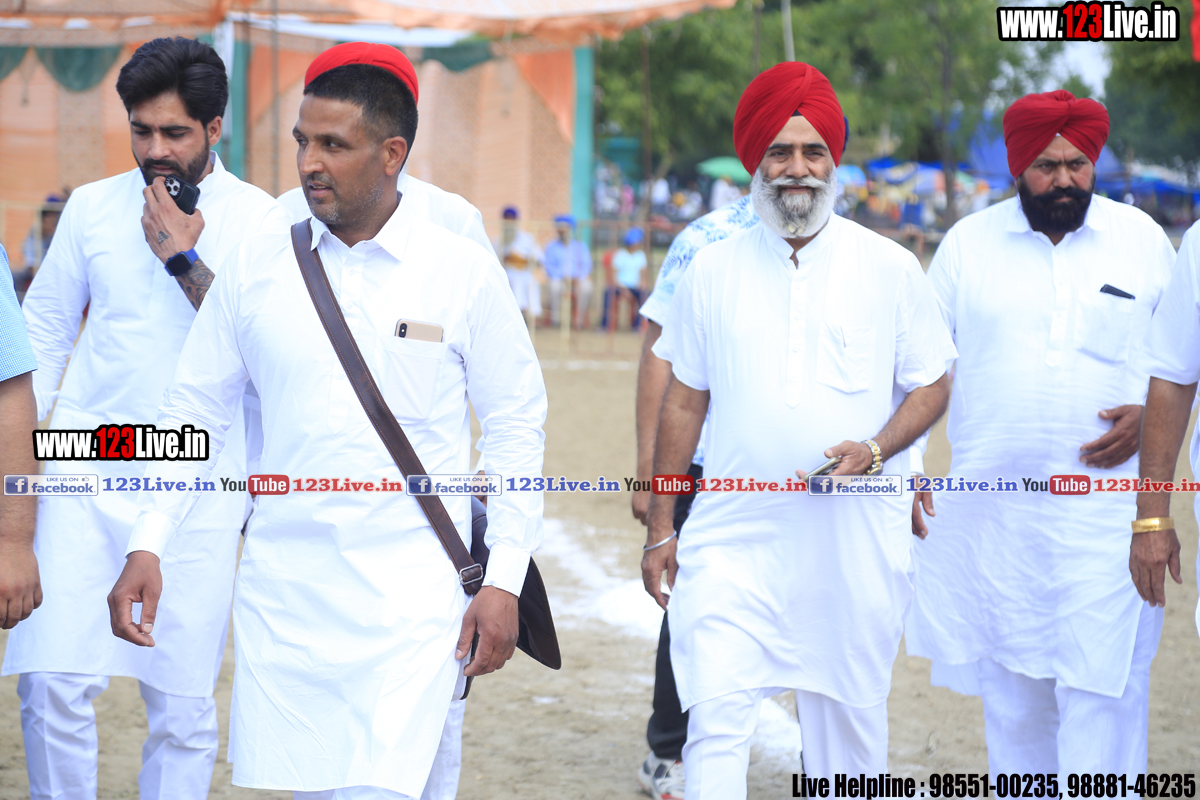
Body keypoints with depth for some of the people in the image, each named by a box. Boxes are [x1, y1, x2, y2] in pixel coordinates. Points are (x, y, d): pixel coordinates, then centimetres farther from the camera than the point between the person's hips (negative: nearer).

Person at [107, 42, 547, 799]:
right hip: (283, 590, 3)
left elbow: (516, 425, 2)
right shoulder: (257, 267, 5)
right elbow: (195, 412, 11)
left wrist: (505, 579, -3)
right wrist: (147, 545, 2)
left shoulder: (464, 271, -1)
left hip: (413, 594, -3)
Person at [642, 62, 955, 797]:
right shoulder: (712, 271, 6)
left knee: (850, 722, 7)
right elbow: (684, 401, 11)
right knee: (715, 720, -12)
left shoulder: (890, 269, 3)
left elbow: (931, 386, 7)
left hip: (853, 540, 0)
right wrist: (661, 525, 9)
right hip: (733, 537, 0)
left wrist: (875, 449, -13)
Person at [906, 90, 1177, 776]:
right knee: (1010, 692, 8)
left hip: (1105, 507, -2)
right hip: (992, 508, 2)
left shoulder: (1142, 239, 6)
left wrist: (1148, 413, -6)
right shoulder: (968, 243, 7)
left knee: (1103, 685, -10)